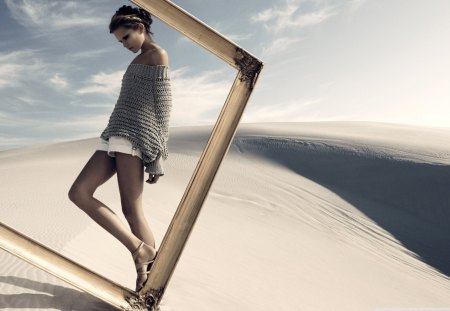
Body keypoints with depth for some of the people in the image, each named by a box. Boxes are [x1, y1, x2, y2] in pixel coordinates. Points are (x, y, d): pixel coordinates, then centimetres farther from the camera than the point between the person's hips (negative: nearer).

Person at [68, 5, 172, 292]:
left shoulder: (158, 55, 3)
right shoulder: (139, 61, 30)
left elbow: (163, 107, -7)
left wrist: (157, 156, -14)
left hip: (136, 133, -9)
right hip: (116, 135, 9)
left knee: (131, 210, -13)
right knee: (78, 192, -3)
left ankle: (149, 277, 1)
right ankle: (141, 250, -5)